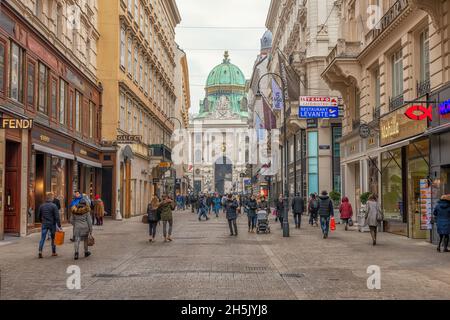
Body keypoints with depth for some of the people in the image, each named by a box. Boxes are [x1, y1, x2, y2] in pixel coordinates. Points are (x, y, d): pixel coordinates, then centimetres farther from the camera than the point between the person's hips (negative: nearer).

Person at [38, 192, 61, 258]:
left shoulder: (41, 206, 4)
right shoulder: (54, 206, -11)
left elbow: (39, 216, 14)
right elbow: (57, 217, -14)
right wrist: (59, 226, -12)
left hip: (44, 224, 3)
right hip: (52, 224, -3)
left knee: (42, 238, 1)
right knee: (53, 238, 10)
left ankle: (40, 251, -16)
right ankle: (53, 252, 18)